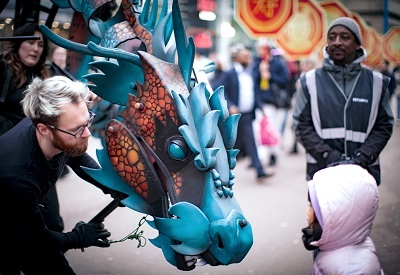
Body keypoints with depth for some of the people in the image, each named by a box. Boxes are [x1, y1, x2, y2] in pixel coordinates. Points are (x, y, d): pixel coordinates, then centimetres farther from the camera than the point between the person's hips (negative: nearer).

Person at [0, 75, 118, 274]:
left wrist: (112, 187, -11)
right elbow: (36, 239, -23)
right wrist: (78, 238, -7)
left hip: (24, 215, 6)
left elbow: (77, 158, 2)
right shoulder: (17, 176, -41)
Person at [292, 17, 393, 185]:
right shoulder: (310, 82, 7)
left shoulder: (376, 82, 9)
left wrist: (361, 157, -9)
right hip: (321, 170, -1)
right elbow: (302, 125, 2)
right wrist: (330, 157, -10)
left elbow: (384, 126, 7)